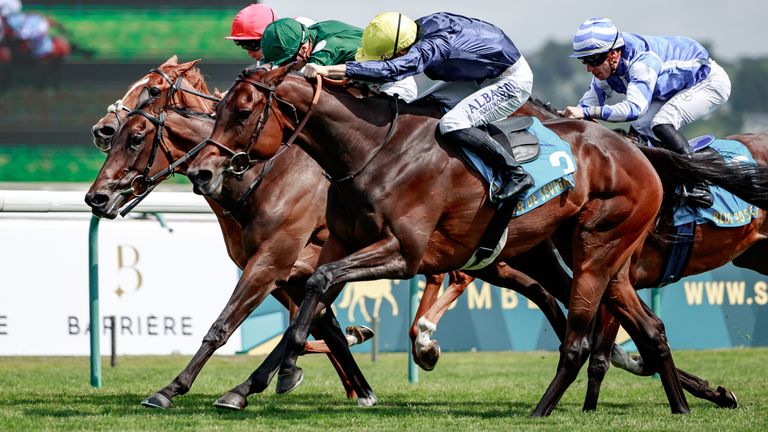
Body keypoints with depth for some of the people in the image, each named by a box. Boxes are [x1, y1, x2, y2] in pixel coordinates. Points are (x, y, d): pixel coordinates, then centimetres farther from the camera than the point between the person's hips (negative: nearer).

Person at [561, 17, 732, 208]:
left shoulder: (643, 61, -38)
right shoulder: (606, 67, -10)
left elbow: (635, 108, -50)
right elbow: (590, 101, 0)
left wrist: (586, 112, -57)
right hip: (678, 89, 10)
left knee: (661, 123, -28)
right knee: (639, 128, -3)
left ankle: (698, 187, -29)